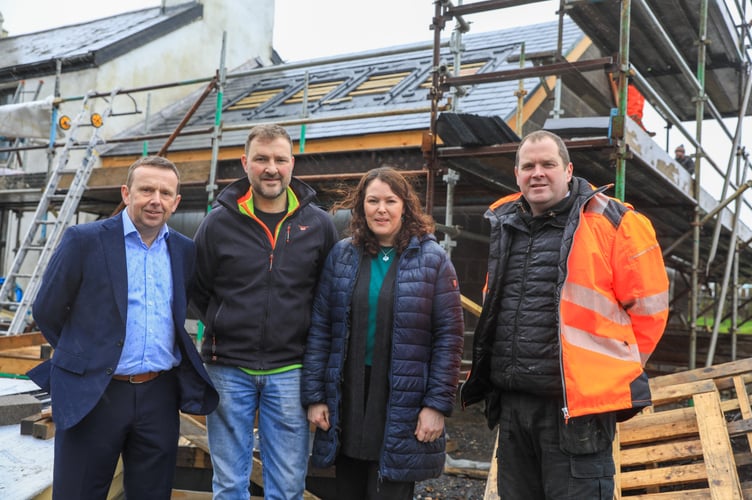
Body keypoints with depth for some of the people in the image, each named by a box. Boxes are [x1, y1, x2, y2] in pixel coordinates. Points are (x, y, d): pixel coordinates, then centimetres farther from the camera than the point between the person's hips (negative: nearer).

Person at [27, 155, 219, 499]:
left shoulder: (185, 250, 6)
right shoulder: (83, 240, -6)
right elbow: (46, 311, 1)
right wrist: (85, 356, 9)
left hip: (160, 396, 4)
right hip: (92, 394, -3)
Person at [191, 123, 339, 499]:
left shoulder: (319, 225, 0)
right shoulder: (218, 222, -2)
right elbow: (197, 289, 9)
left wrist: (306, 337, 6)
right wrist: (225, 330, 6)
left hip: (289, 372, 0)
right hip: (228, 369, 0)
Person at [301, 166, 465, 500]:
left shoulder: (432, 259, -3)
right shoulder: (341, 255, 4)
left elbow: (448, 337, -5)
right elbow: (320, 329, 4)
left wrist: (438, 403, -9)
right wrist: (314, 395, 0)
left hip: (403, 405, -3)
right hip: (347, 400, 3)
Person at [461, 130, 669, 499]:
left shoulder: (614, 223, -7)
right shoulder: (502, 223, 10)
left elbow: (647, 309, -3)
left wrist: (612, 370, 3)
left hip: (578, 403, -6)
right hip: (510, 402, 6)